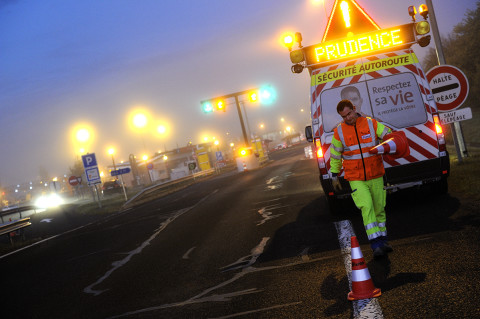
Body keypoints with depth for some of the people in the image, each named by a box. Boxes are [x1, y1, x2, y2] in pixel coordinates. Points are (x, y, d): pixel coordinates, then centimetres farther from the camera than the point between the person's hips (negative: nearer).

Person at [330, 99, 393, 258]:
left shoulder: (371, 124, -1)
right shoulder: (339, 131, 0)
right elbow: (335, 155, 9)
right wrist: (334, 176, 11)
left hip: (376, 176, 2)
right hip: (356, 179, -2)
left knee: (379, 209, 9)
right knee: (367, 207, -18)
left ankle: (382, 241, 25)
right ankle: (376, 245, -18)